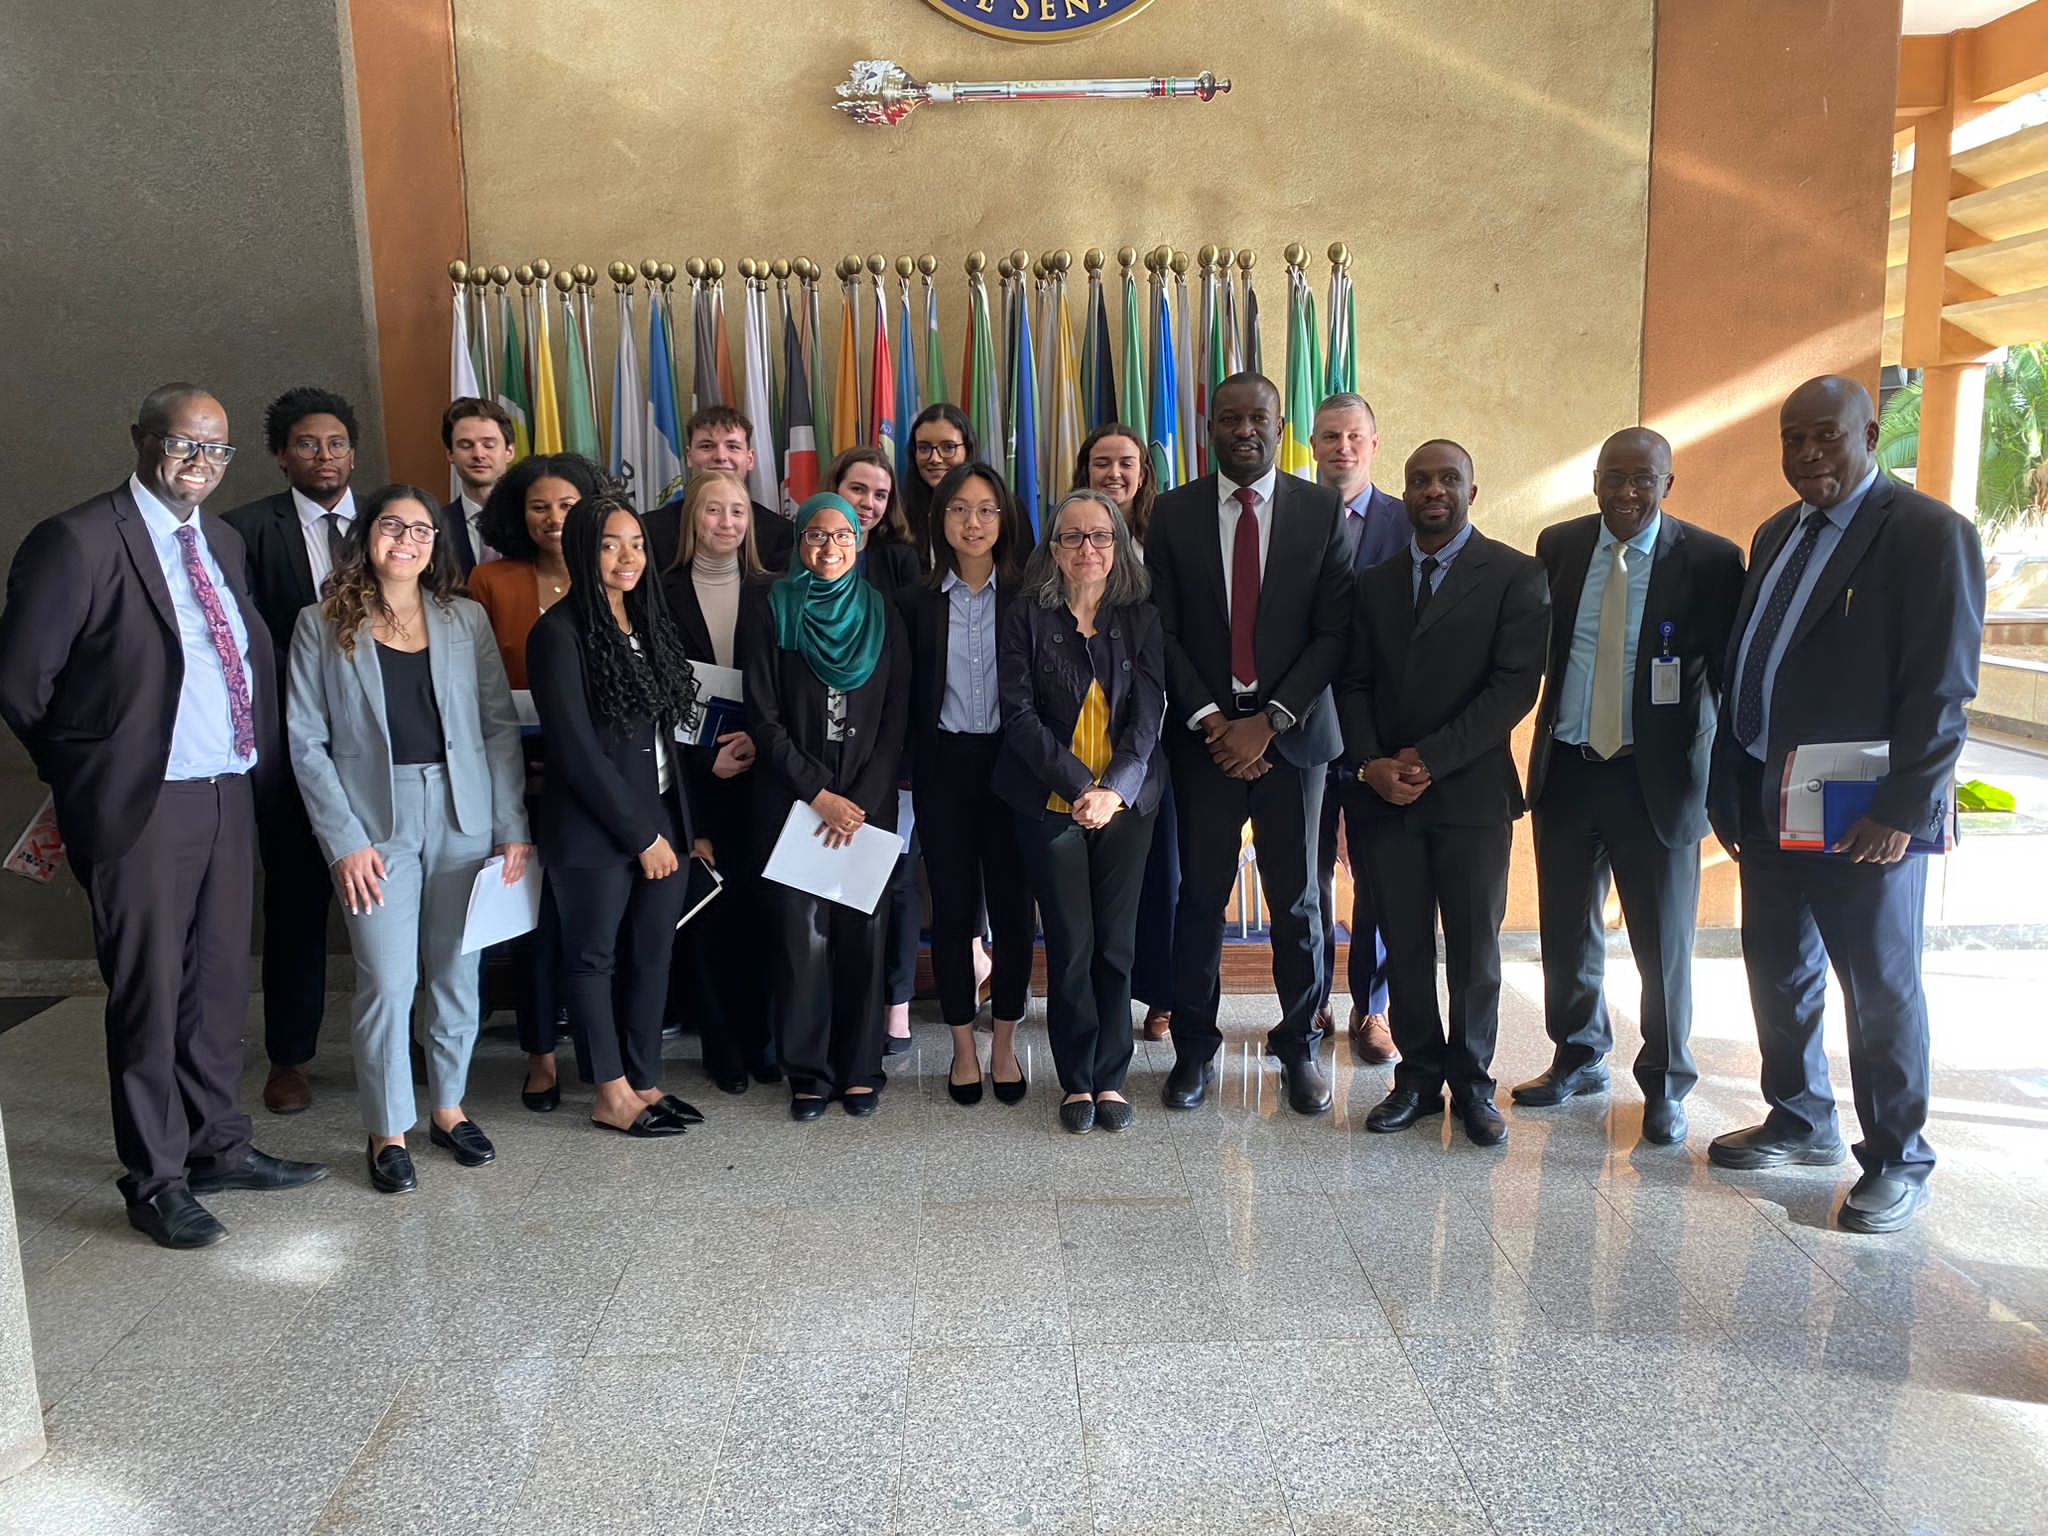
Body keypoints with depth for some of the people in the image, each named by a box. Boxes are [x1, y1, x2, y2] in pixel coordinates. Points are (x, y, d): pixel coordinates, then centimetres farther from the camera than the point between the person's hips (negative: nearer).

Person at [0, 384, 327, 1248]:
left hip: (230, 795, 7)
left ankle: (217, 1147, 29)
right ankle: (156, 1181, 16)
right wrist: (84, 771, 2)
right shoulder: (78, 542, -11)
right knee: (149, 994, 3)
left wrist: (258, 764, 8)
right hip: (142, 806, -7)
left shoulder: (224, 542, 12)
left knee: (219, 983, 15)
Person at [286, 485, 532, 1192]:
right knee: (387, 981, -2)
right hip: (376, 821, -2)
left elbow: (500, 726, 5)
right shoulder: (323, 625, 1)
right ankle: (388, 1131, 14)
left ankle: (448, 1106, 27)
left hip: (462, 815, 2)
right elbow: (307, 741, -1)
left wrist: (513, 828, -1)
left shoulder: (465, 619, 6)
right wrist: (345, 839, -9)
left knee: (457, 973, 9)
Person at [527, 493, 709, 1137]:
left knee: (652, 955, 11)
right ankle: (613, 1095, 19)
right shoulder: (560, 634, -11)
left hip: (662, 822, 7)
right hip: (594, 830, -6)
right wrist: (640, 835, -13)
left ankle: (644, 1081, 24)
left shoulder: (649, 621, 10)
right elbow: (577, 750, -15)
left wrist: (687, 826, 9)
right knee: (594, 957, 7)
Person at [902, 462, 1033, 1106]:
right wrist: (909, 775, 0)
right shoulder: (921, 600, 5)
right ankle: (963, 1046, 19)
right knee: (953, 907, 5)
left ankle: (1004, 1044, 19)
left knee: (1012, 903, 3)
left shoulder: (1025, 596, 2)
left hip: (1010, 763, -1)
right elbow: (908, 696, 6)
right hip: (945, 767, 1)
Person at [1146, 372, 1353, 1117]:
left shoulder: (1323, 511, 0)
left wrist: (1268, 721, -13)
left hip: (1291, 731, 0)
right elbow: (1163, 630, 0)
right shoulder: (1174, 513, 3)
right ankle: (1193, 1047, 21)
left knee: (1296, 899, 8)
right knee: (1200, 895, 6)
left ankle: (1299, 1044, 24)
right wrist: (1210, 719, -10)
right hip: (1203, 731, 0)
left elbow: (1333, 631, -4)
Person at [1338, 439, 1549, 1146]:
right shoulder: (1375, 580, 13)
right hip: (1386, 790, 3)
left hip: (1470, 790, -3)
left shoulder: (1515, 575, 0)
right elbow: (1354, 684, 10)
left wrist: (1430, 759, -13)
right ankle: (1419, 1077, 19)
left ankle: (1471, 1082, 21)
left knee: (1474, 950, 5)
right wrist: (1370, 763, -7)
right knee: (1404, 947, 6)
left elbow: (1515, 686, -9)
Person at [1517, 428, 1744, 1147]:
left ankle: (1665, 1085, 25)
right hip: (1565, 766, 3)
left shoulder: (1710, 561, -6)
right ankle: (1579, 1058, 34)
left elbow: (1730, 673, -5)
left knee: (1663, 941, 6)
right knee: (1566, 929, 14)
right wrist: (1548, 728, -1)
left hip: (1656, 777, -3)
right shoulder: (1559, 545, 4)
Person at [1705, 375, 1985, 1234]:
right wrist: (1729, 790, 9)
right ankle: (1802, 1122, 35)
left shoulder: (1929, 534, -10)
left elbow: (1943, 688, -15)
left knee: (1882, 989, 6)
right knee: (1777, 972, 16)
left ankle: (1897, 1163, 22)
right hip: (1768, 807, 7)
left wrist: (1904, 809, -19)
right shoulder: (1776, 536, 13)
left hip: (1865, 817, -7)